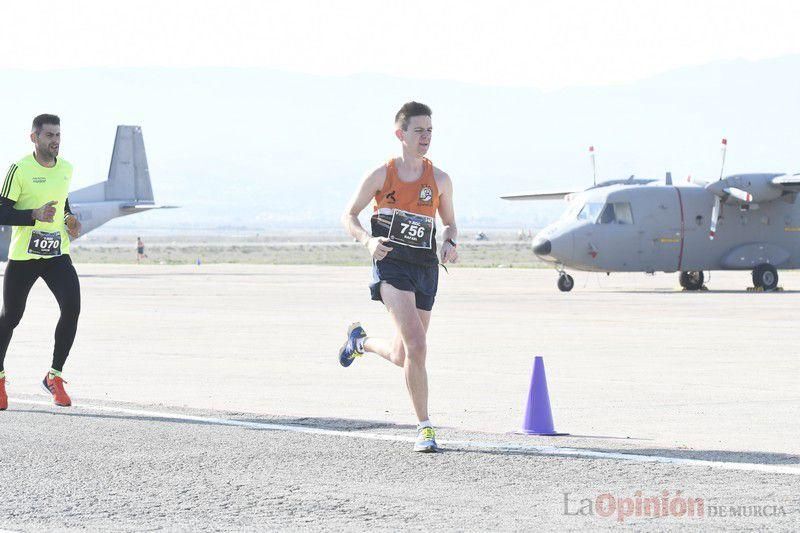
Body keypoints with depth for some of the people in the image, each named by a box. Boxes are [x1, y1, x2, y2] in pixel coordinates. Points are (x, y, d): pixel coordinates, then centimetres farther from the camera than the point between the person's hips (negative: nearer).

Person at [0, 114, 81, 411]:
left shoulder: (66, 169, 7)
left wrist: (70, 219, 7)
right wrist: (35, 215, -26)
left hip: (58, 255, 4)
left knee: (72, 308, -15)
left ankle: (54, 376, -2)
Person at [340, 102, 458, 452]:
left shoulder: (440, 180, 8)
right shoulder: (381, 175, 0)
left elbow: (450, 223, 20)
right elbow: (349, 216, 7)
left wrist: (450, 244, -4)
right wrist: (368, 240, -14)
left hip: (426, 267, 4)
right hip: (391, 265, -4)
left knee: (402, 356, 11)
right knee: (416, 346, -22)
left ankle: (360, 341, 45)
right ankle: (424, 427, -14)